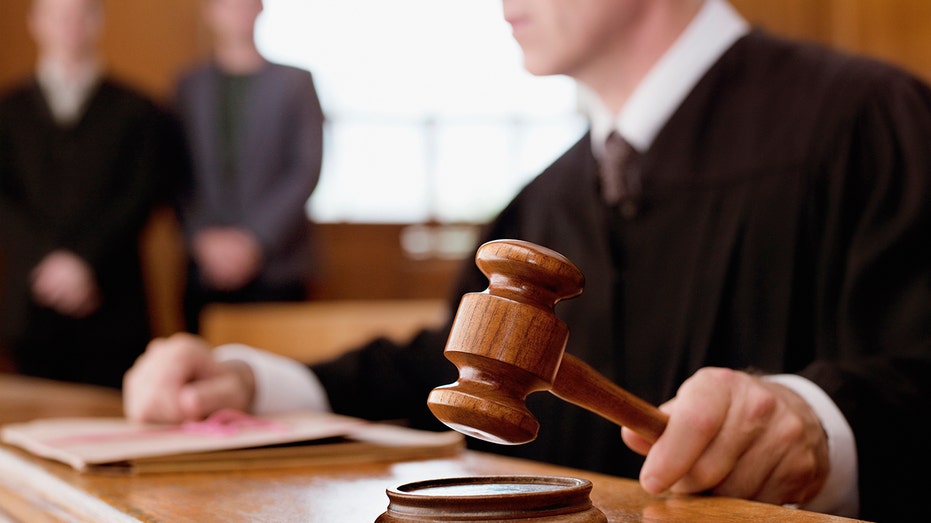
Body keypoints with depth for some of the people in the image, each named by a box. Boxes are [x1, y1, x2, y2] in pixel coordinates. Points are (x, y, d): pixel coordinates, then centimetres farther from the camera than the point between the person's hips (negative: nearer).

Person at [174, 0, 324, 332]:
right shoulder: (189, 87, 11)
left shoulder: (294, 82, 6)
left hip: (275, 266, -1)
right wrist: (203, 239, -7)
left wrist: (255, 240, -9)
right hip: (206, 266, 2)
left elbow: (307, 171, -1)